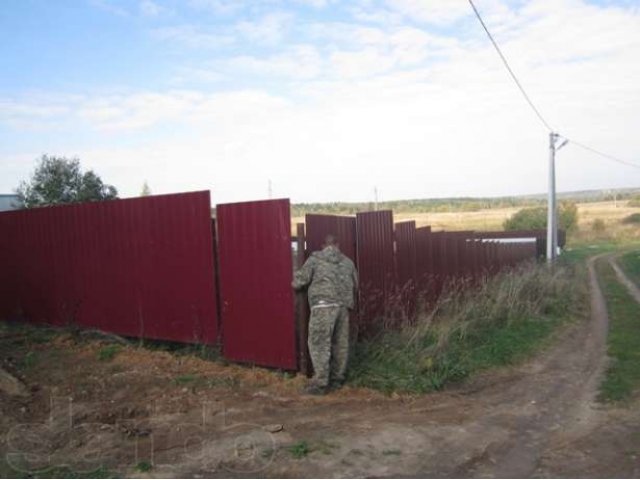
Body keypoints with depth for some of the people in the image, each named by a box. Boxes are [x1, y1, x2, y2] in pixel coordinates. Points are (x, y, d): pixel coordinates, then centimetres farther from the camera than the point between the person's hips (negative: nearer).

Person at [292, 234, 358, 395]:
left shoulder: (315, 258, 5)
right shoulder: (348, 262, 17)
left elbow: (298, 281, 2)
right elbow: (355, 285, 25)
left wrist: (295, 282, 25)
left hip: (323, 305, -5)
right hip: (343, 307, 5)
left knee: (319, 344, -2)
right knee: (340, 344, 13)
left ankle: (320, 383, -3)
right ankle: (337, 379, 21)